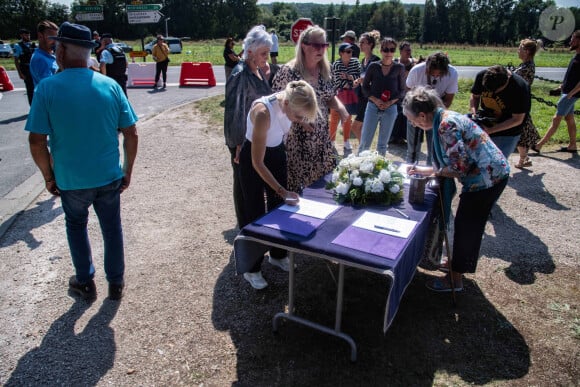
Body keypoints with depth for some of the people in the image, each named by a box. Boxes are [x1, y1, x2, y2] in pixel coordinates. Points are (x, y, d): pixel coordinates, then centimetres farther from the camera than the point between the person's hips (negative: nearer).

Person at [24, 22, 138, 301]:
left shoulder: (47, 88, -13)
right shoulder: (110, 86, -6)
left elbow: (36, 142, -13)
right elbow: (131, 135, -5)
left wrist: (49, 176, 2)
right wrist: (128, 171, 6)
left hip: (71, 180, -1)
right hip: (109, 177, 1)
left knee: (76, 226, 23)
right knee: (112, 228, 17)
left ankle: (85, 283, 34)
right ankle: (116, 283, 31)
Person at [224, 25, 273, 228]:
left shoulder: (258, 71, 7)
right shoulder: (240, 75, -19)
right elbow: (234, 111, -21)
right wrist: (238, 145, -20)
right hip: (244, 141, -8)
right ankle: (246, 227, 24)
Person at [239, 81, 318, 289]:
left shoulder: (290, 105, -18)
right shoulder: (263, 112, -36)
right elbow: (257, 162, -31)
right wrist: (282, 190, -33)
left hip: (277, 153, 6)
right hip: (253, 158, -6)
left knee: (279, 205, 14)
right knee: (256, 212, -1)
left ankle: (277, 255, 35)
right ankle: (251, 269, 15)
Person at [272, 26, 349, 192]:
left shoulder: (325, 71, 7)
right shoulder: (288, 71, -13)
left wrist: (340, 107, -4)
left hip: (322, 139, 6)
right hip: (296, 140, -6)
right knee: (296, 186, 2)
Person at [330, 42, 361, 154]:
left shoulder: (355, 62, 0)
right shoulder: (336, 64, -13)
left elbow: (359, 77, -4)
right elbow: (339, 82, -18)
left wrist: (348, 76, -19)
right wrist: (352, 85, -10)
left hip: (351, 95, 4)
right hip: (338, 94, -4)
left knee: (347, 119, 12)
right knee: (335, 119, -5)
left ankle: (347, 144, 21)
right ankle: (331, 143, 5)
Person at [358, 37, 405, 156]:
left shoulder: (399, 68, 0)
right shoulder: (373, 66, -1)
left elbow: (402, 90, 5)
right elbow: (365, 87, 3)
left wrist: (391, 102, -12)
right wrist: (375, 100, -12)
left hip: (390, 109, 1)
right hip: (373, 106, 0)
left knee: (383, 144, 10)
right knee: (365, 142, 0)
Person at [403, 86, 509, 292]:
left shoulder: (446, 125, -23)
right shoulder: (445, 119, 6)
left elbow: (460, 167, -24)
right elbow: (454, 161, 13)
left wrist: (434, 172, -8)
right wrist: (426, 170, 8)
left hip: (486, 177, -9)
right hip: (492, 173, 9)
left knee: (465, 226, 3)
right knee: (469, 224, 22)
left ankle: (455, 279, 19)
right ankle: (459, 262, 41)